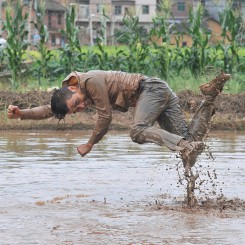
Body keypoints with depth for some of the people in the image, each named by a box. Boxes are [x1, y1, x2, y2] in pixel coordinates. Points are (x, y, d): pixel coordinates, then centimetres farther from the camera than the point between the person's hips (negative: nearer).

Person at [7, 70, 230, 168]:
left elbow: (105, 118, -15)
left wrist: (89, 145, -4)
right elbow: (49, 110, 17)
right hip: (161, 93, 9)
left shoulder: (91, 81, -18)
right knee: (187, 137, -2)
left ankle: (185, 146, -43)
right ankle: (210, 96, 1)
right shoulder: (77, 95, 10)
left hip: (151, 87, -9)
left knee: (138, 132, -30)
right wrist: (21, 114, 4)